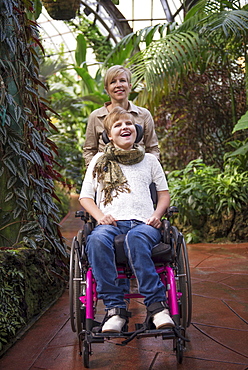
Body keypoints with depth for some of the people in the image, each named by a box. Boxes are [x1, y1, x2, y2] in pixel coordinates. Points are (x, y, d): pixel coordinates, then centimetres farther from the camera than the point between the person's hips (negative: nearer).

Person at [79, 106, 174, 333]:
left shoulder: (149, 160, 22)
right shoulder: (100, 161, 20)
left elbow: (164, 193, 22)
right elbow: (85, 197, 16)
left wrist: (157, 214, 0)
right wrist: (100, 216, -5)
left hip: (143, 223, 0)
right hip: (111, 223, 1)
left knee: (135, 238, -39)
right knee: (97, 240, -37)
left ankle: (157, 305, -37)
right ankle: (115, 308, -33)